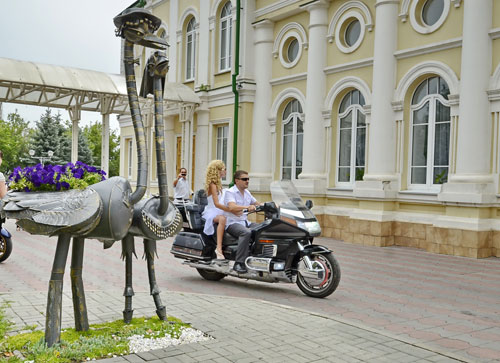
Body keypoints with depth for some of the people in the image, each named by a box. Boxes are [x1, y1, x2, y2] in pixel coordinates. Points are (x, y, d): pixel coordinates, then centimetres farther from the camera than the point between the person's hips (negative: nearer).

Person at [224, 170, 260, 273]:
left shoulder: (247, 193, 18)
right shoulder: (230, 192, -7)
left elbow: (257, 203, 27)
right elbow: (232, 207, -25)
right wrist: (247, 207, -39)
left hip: (245, 222, 7)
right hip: (233, 223, -7)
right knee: (246, 232, -37)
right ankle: (239, 263, -35)